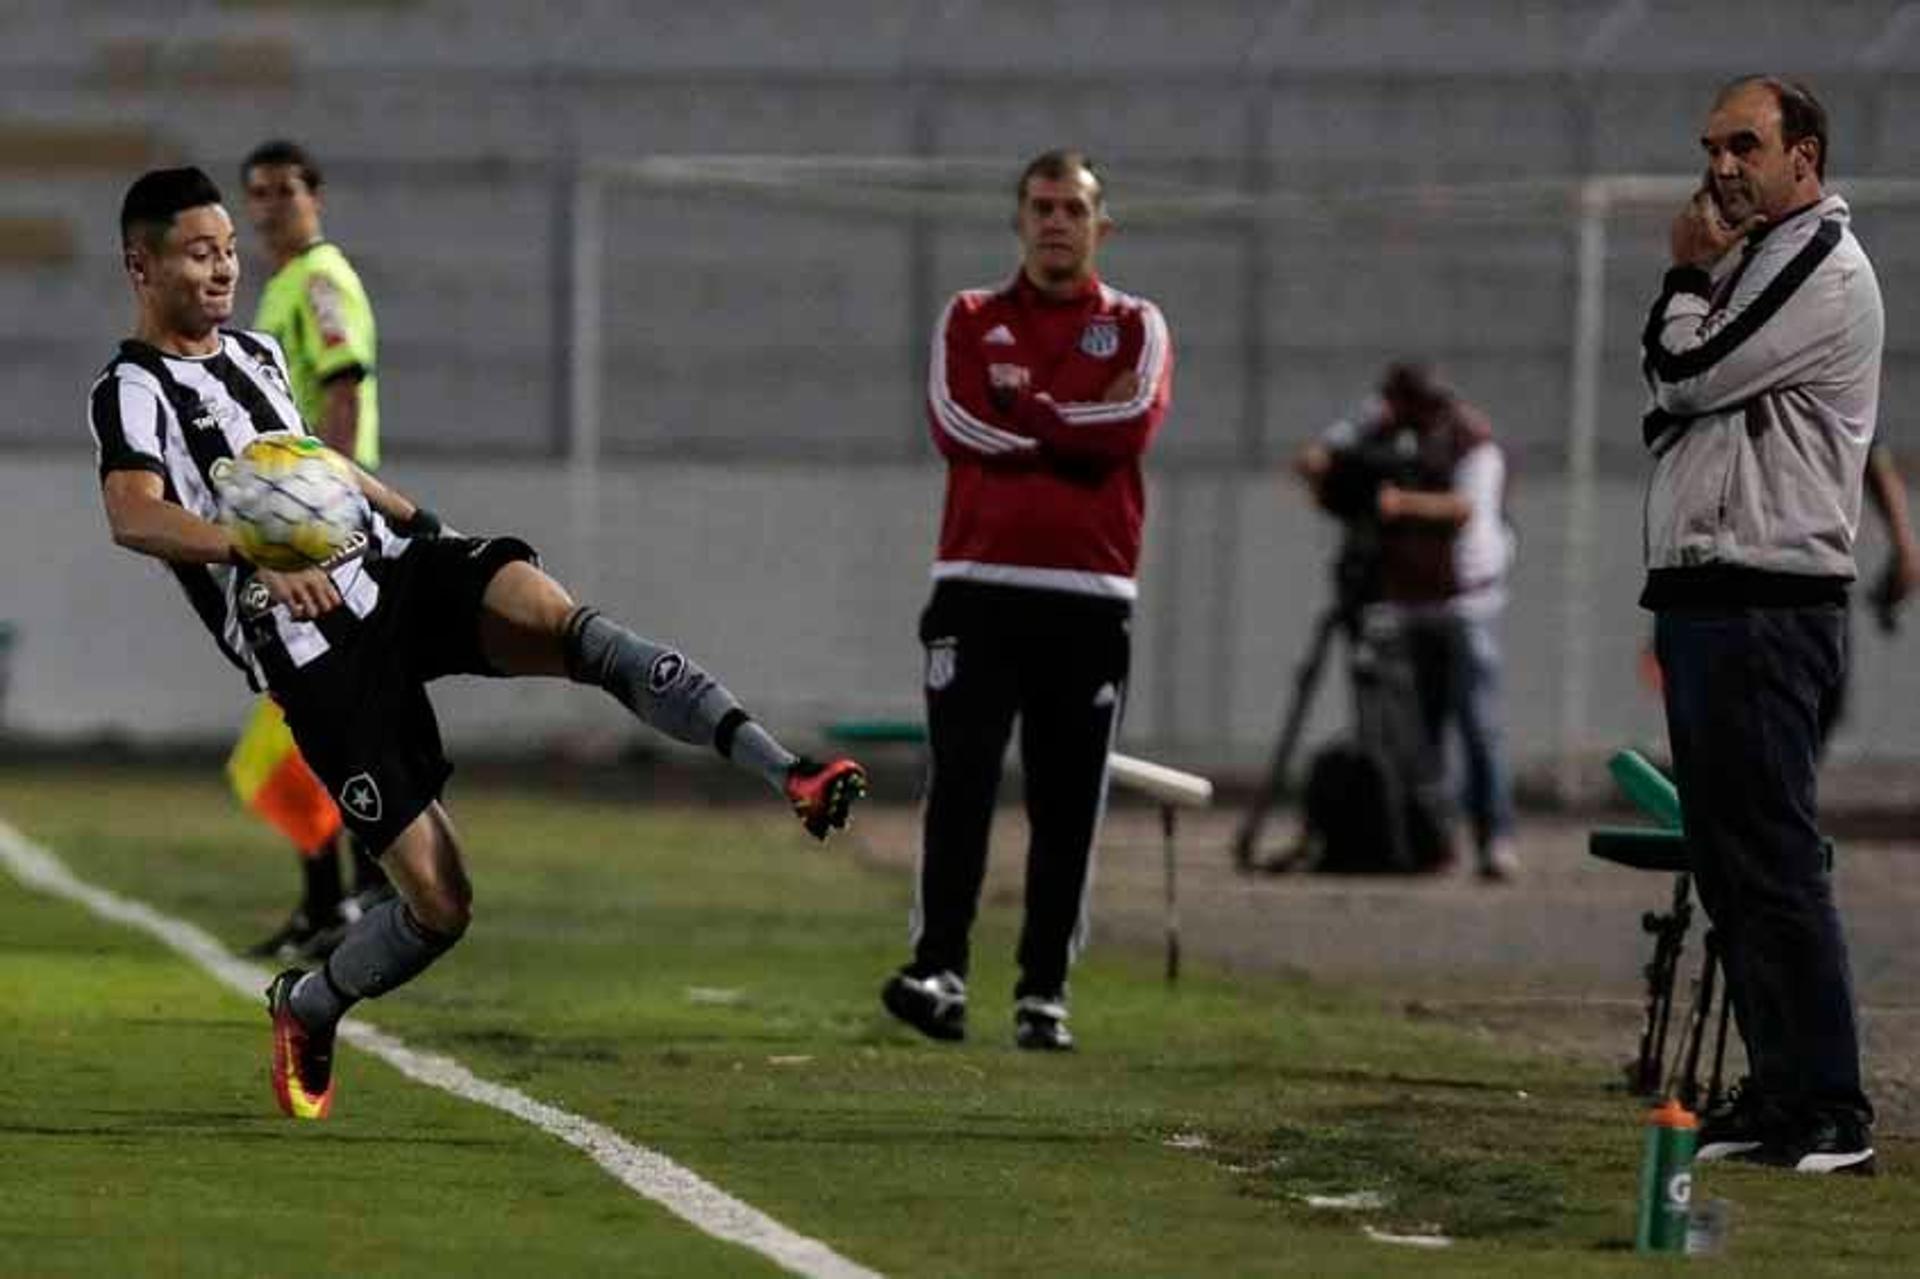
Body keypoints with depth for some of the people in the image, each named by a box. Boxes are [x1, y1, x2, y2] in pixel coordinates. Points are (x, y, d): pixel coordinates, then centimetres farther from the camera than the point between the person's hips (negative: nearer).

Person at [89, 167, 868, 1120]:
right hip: (322, 660, -5)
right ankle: (306, 1010, 24)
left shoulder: (255, 354, 19)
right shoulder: (132, 390, -5)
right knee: (438, 905, -8)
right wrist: (256, 554, -41)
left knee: (555, 616, -29)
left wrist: (407, 513, 36)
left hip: (398, 573, 5)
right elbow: (134, 515, -26)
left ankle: (786, 772, -40)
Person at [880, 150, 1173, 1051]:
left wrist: (1023, 407, -4)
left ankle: (1044, 991, 3)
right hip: (978, 587, 0)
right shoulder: (970, 320, 12)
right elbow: (954, 425, -6)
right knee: (959, 783, -11)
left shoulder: (1136, 326, 11)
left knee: (1068, 806, 0)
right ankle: (938, 969, -14)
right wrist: (1077, 431, -5)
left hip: (1090, 596, 0)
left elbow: (1135, 420, -10)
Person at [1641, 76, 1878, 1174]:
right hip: (1702, 597, 10)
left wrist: (1688, 277, 1)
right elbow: (1671, 389, 19)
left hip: (1767, 608, -10)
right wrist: (1696, 276, 8)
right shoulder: (1748, 261, 20)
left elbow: (1688, 375, -13)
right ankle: (1777, 1094, 13)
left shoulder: (1825, 269, -10)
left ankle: (1833, 1114, -12)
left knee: (1774, 858, -12)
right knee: (1729, 864, 10)